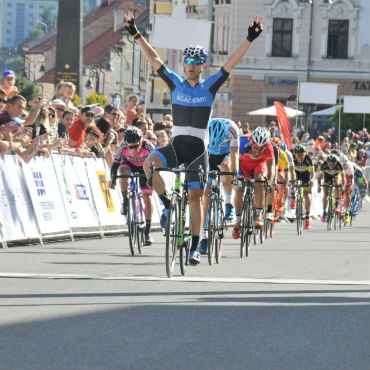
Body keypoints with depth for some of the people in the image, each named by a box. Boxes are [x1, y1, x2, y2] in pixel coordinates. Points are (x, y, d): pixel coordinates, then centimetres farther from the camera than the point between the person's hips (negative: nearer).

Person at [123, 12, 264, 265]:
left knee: (196, 197, -2)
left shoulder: (210, 87, 1)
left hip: (198, 149, -1)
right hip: (176, 145, 1)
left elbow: (231, 63, -5)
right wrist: (136, 35, 0)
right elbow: (154, 59, 4)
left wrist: (250, 40, -13)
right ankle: (168, 205, -8)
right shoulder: (175, 83, 6)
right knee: (150, 163, -28)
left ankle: (195, 248, 3)